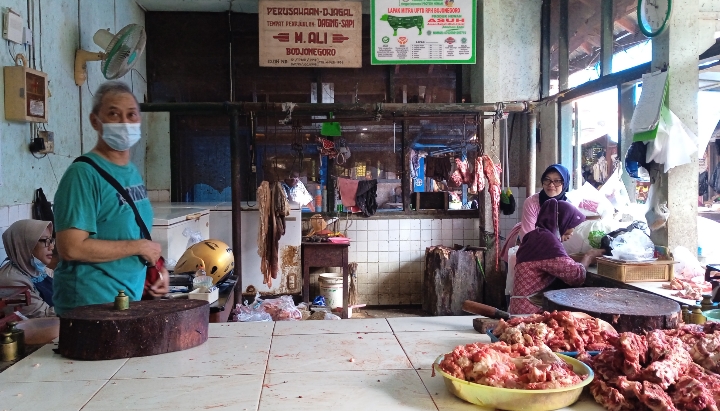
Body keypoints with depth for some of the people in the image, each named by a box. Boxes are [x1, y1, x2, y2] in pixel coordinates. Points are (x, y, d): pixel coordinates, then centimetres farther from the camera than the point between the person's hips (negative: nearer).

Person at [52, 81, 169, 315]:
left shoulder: (133, 172, 9)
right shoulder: (83, 174, -17)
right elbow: (71, 247, -25)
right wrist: (139, 247, -17)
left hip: (132, 298, 8)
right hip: (90, 305, -8)